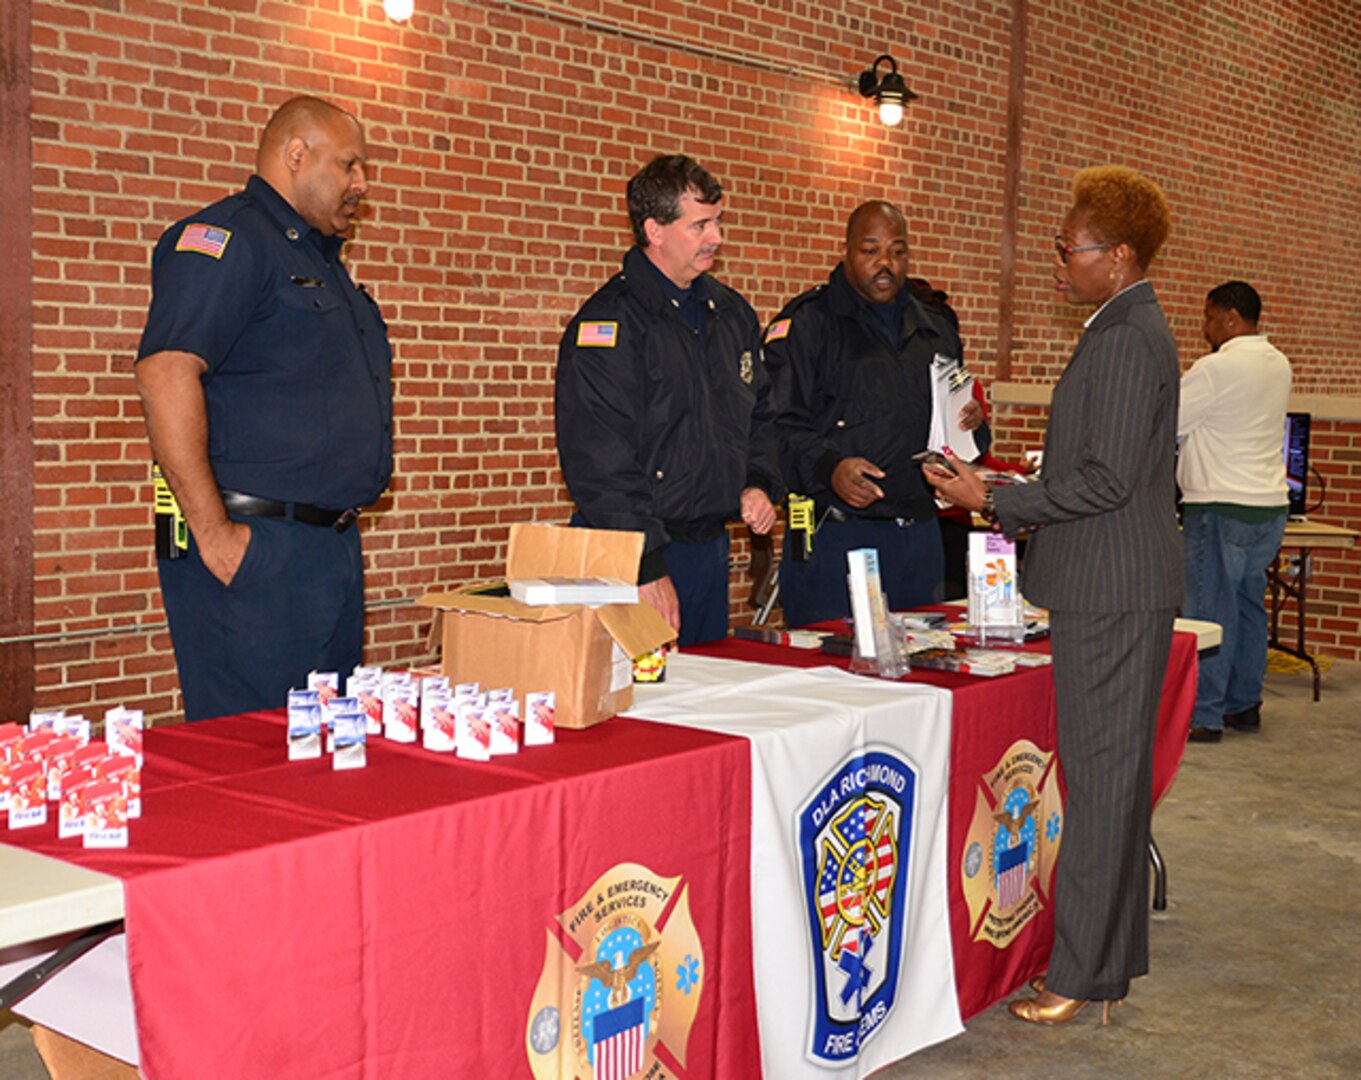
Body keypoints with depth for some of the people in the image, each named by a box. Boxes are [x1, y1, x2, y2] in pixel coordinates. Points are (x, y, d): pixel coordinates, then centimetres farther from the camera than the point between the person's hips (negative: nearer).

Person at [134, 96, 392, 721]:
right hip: (256, 549, -10)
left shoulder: (319, 258, 22)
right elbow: (166, 371, -21)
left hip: (334, 547, 10)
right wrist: (213, 532, -24)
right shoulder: (228, 238, -8)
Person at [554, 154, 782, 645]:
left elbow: (758, 416, 24)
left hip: (711, 549, 7)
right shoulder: (609, 322, -13)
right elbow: (599, 463, -18)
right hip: (636, 553, -7)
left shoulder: (733, 314, 12)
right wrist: (648, 568, -21)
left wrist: (760, 483, 4)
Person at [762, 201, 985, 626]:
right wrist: (828, 468, -28)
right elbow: (779, 426, -12)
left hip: (921, 538, 6)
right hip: (835, 537, -6)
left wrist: (970, 421, 2)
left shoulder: (936, 325, 17)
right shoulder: (805, 324, -3)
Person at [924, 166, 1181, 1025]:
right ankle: (1113, 952, 26)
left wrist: (995, 499, -13)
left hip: (1114, 593, -11)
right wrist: (1011, 501, 19)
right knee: (1110, 773, 15)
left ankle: (1087, 975, 4)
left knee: (1101, 777, -4)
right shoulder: (1134, 329, 17)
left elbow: (1108, 479, -20)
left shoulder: (1124, 340, -16)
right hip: (1113, 588, 11)